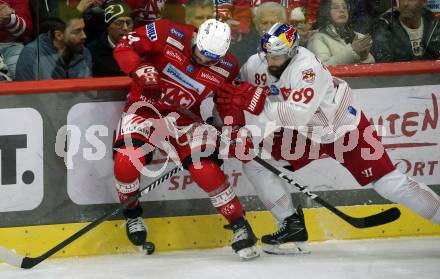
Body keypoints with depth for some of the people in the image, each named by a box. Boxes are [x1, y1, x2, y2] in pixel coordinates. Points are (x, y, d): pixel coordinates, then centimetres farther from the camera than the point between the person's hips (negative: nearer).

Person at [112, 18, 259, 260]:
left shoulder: (227, 68, -9)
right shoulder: (167, 34, -19)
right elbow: (124, 47, -16)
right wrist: (139, 69, -33)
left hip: (184, 119, 1)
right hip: (146, 105, -1)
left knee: (206, 170, -16)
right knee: (127, 160, -24)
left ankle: (239, 226, 0)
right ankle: (132, 214, 6)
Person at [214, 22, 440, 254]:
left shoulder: (307, 68, -34)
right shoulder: (257, 64, -15)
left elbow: (297, 115, -43)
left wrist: (257, 101, -46)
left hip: (346, 129, -6)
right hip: (306, 135, 7)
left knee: (389, 184, -11)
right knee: (254, 163, -5)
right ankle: (292, 225, 4)